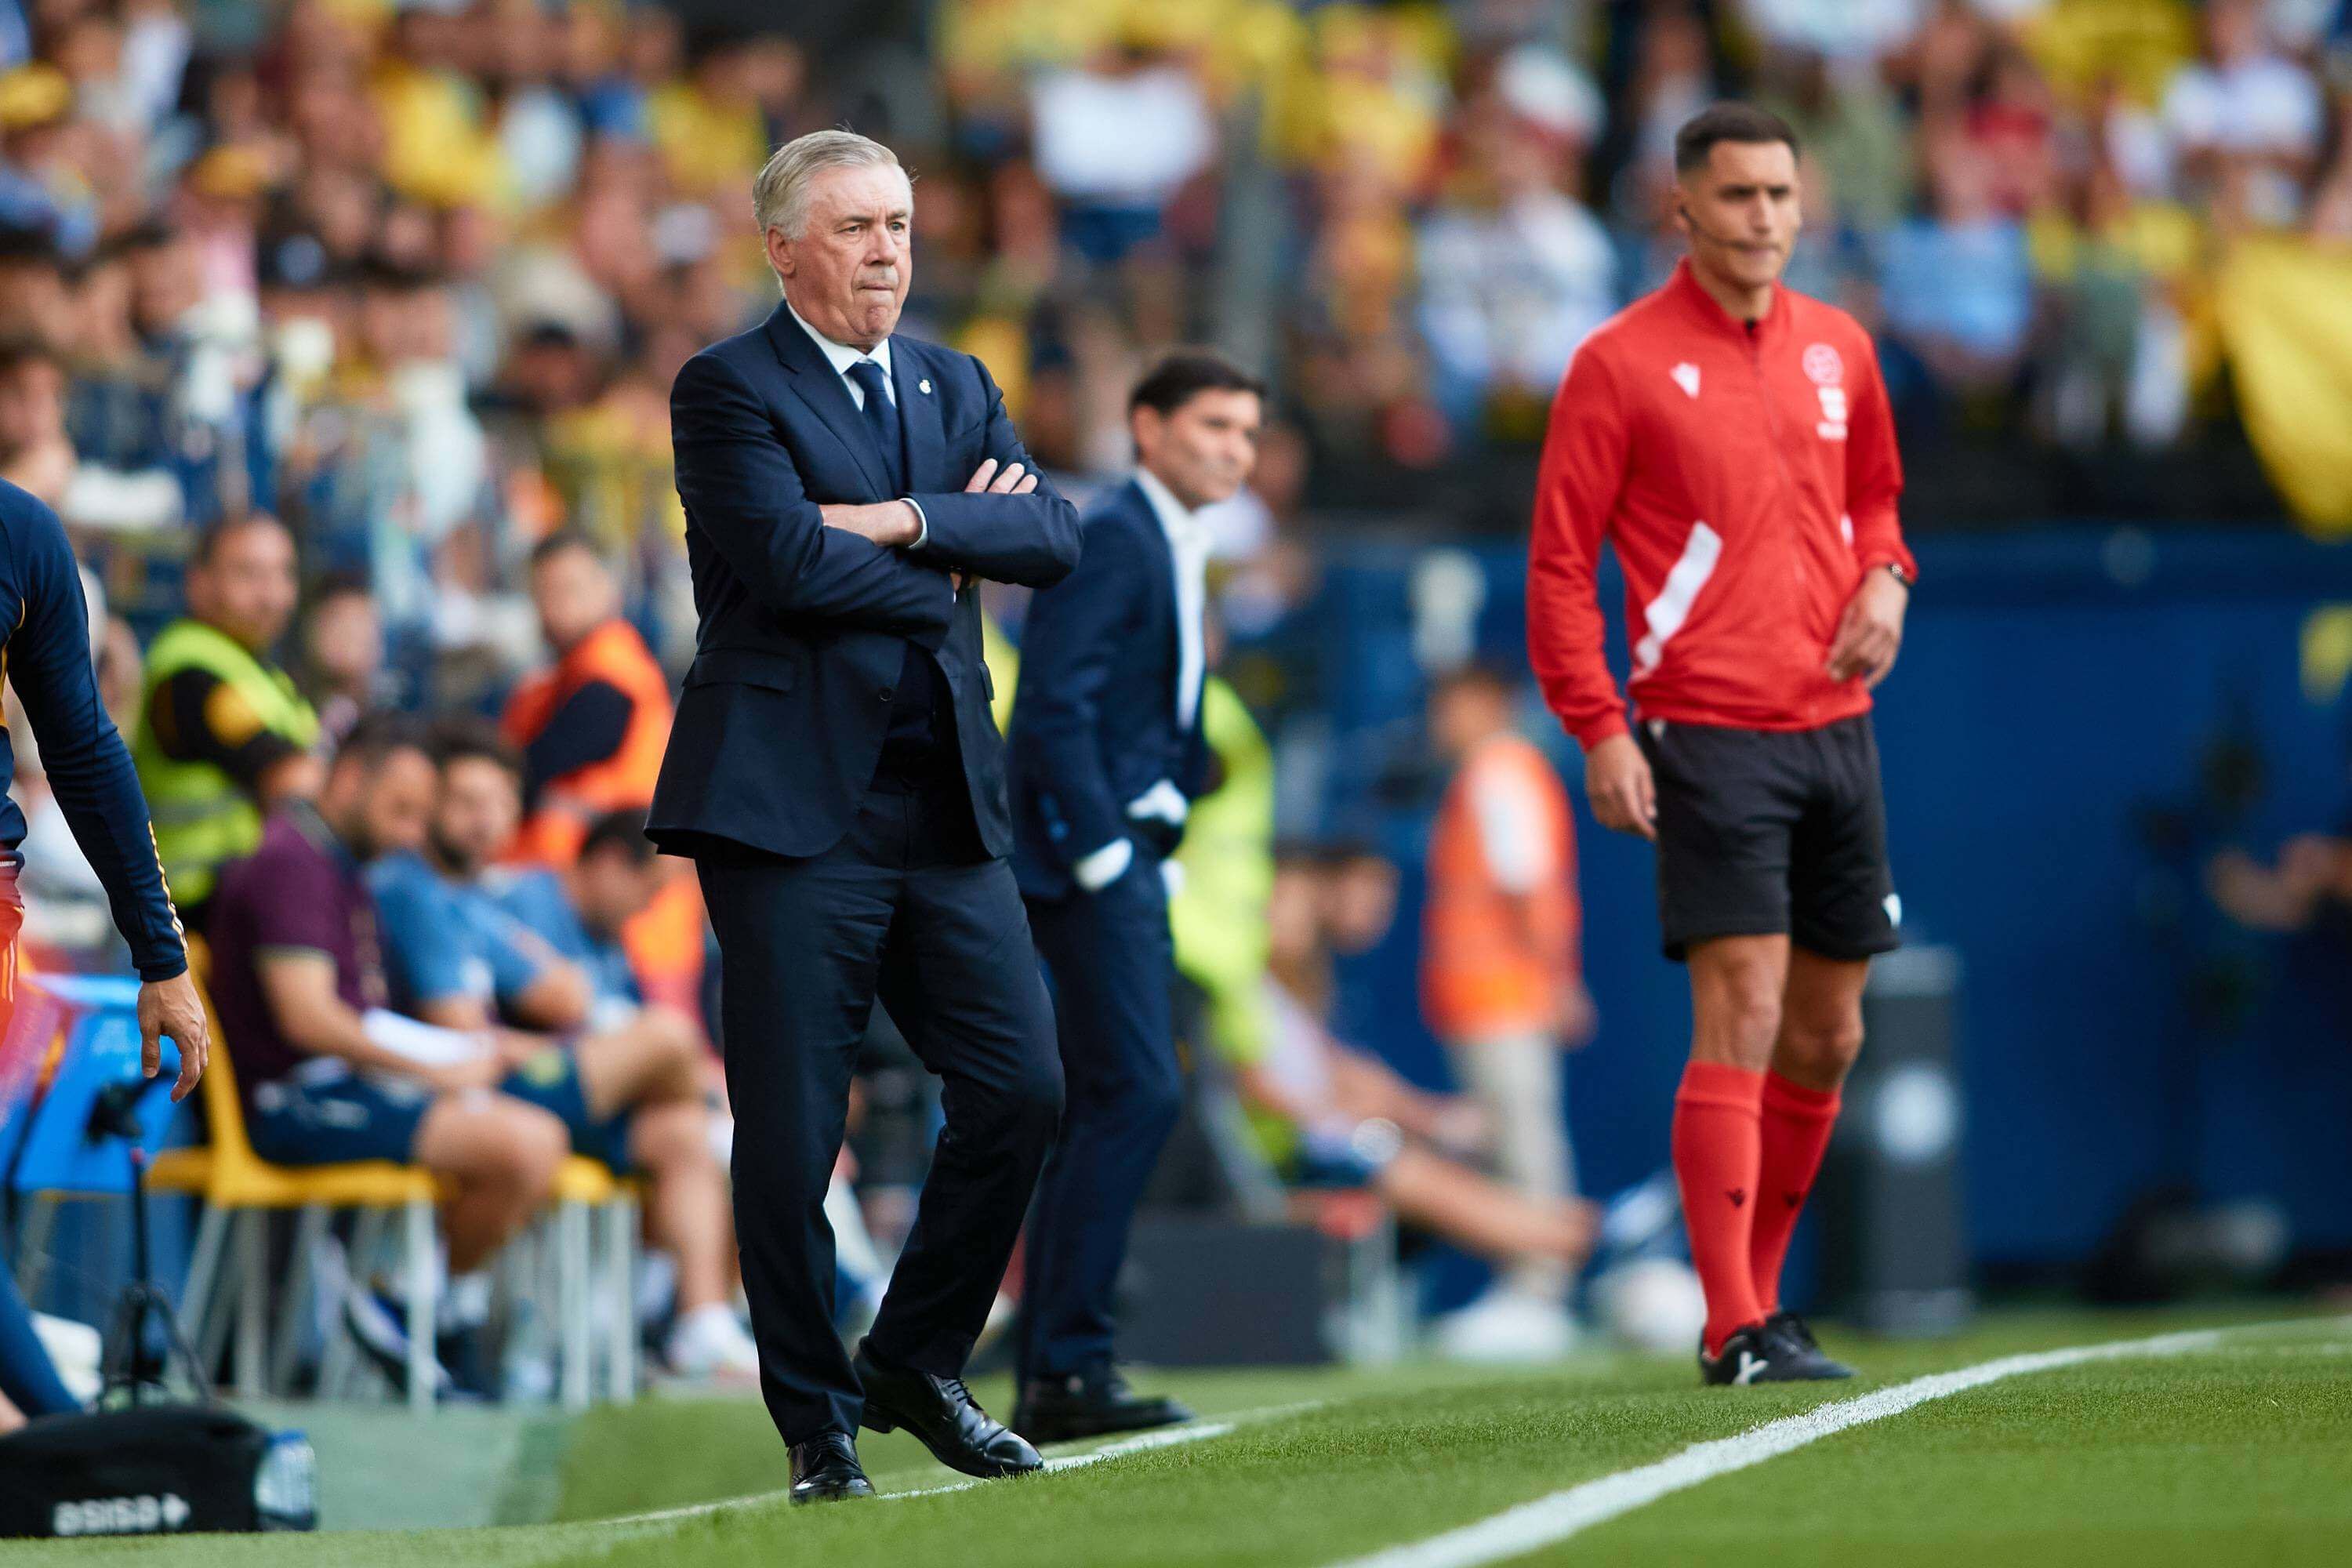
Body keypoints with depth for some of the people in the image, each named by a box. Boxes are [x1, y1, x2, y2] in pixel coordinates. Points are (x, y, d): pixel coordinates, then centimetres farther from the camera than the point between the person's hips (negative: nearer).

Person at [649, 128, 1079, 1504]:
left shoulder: (958, 388, 17)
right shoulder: (729, 391, -2)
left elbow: (1054, 537, 2)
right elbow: (788, 556, -16)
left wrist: (906, 522, -10)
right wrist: (943, 573, -3)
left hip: (947, 807, 6)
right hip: (792, 806, -5)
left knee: (1023, 1089, -1)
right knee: (791, 1135, -2)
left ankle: (917, 1362, 16)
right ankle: (818, 1425, 9)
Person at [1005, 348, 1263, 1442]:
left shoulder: (1172, 552, 21)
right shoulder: (1111, 540, -10)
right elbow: (1056, 706, -18)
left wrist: (1158, 857, 16)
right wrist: (1101, 852, -19)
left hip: (1128, 854, 10)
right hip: (1087, 849, -10)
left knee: (1104, 1108, 9)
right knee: (1137, 1090, -17)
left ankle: (1048, 1386, 12)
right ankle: (1068, 1370, -18)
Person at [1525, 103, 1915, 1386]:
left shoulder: (1837, 350, 11)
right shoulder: (1621, 364, -5)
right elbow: (1559, 563, -5)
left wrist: (1883, 580, 3)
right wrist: (1600, 731, -13)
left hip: (1834, 725, 6)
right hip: (1711, 735, -6)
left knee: (1825, 1035, 8)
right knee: (1741, 1015, -14)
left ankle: (1756, 1297, 21)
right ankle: (1735, 1330, -15)